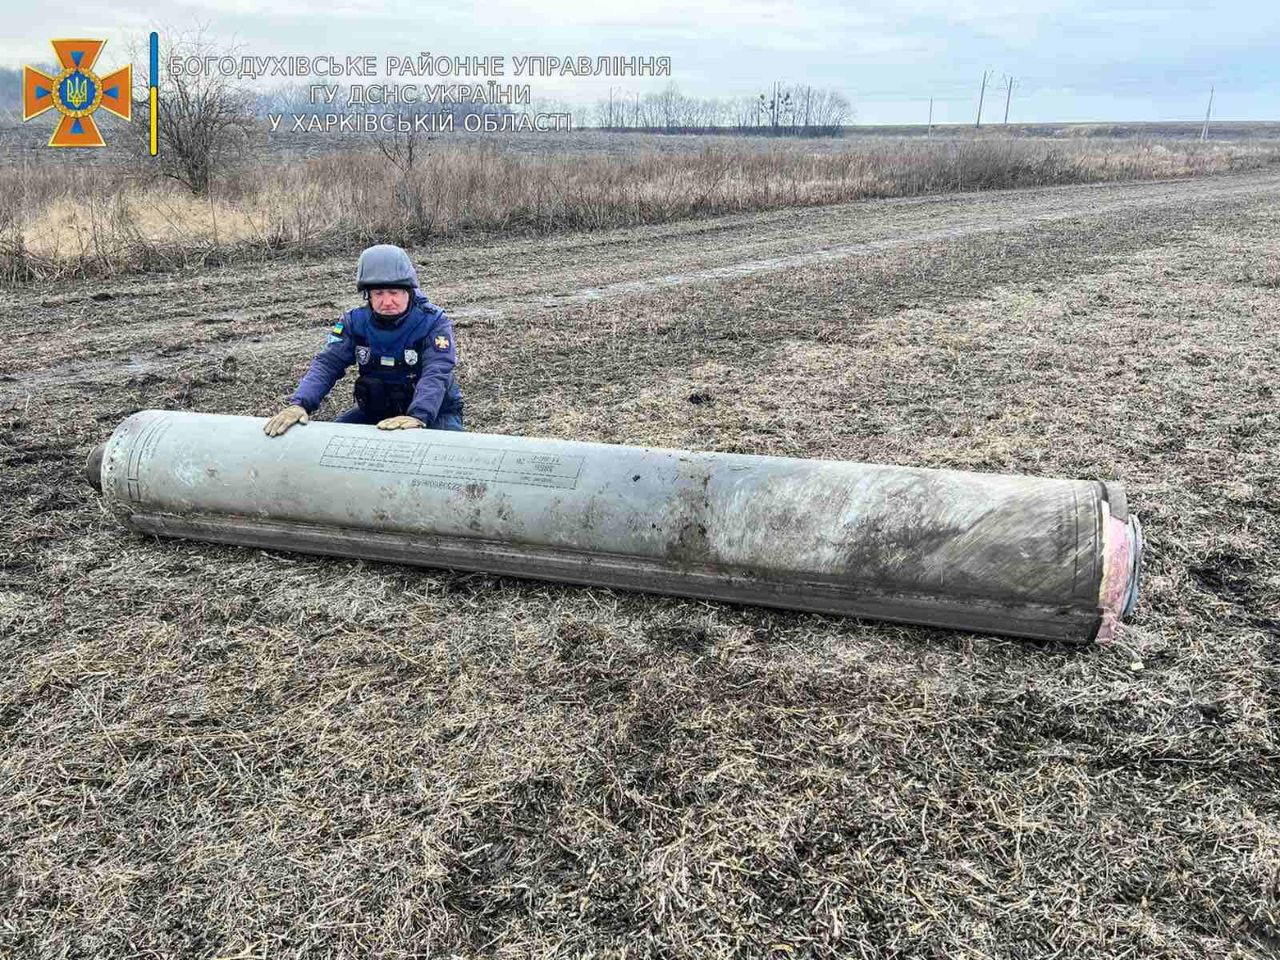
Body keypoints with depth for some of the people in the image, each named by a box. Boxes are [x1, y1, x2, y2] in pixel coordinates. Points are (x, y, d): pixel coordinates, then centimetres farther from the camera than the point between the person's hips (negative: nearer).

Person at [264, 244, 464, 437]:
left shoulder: (433, 323, -18)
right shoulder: (355, 322, -5)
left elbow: (435, 375, -31)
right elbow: (327, 364, -14)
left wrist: (418, 417, -51)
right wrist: (300, 404, -33)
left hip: (434, 412, -4)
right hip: (376, 410, 4)